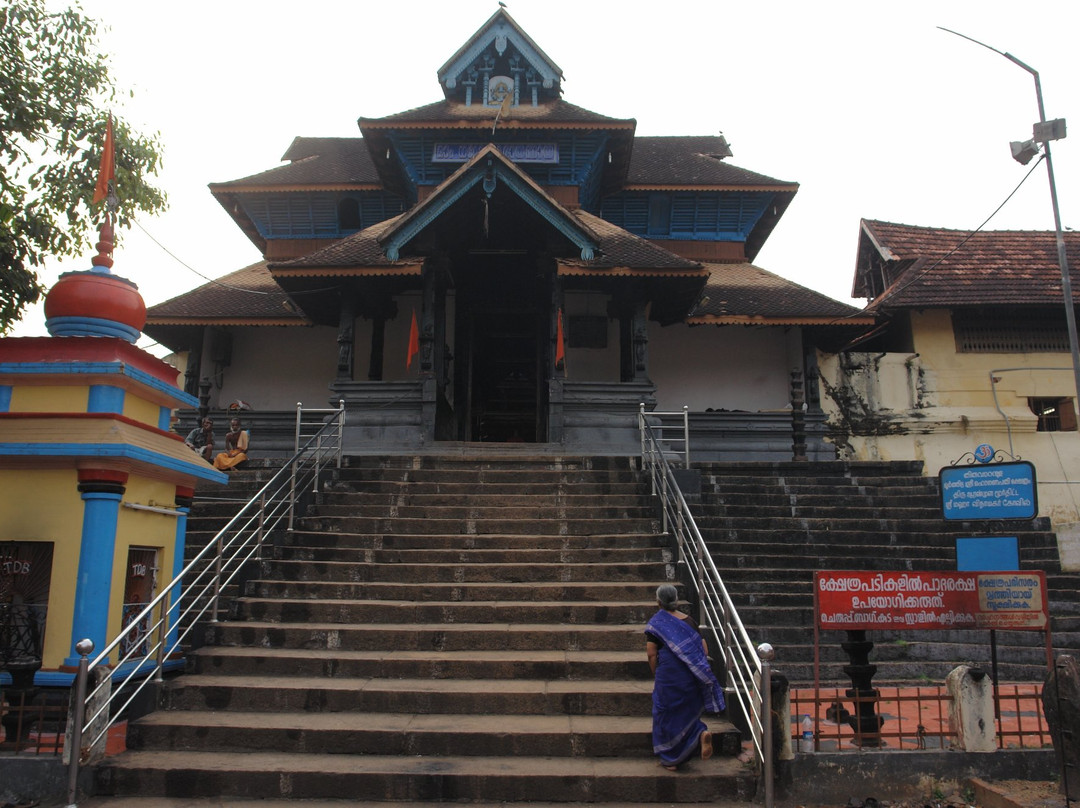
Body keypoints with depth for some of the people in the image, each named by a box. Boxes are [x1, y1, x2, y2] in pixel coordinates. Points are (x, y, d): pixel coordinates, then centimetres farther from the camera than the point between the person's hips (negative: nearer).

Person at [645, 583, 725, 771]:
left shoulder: (655, 623, -7)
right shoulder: (688, 621, 4)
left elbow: (652, 655, -10)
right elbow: (704, 650, 4)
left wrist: (657, 676, 2)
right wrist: (696, 669, 14)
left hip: (668, 676, -4)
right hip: (691, 678, 4)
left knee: (666, 714, 11)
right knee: (687, 711, 21)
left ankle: (670, 759, 19)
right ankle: (701, 732, -8)